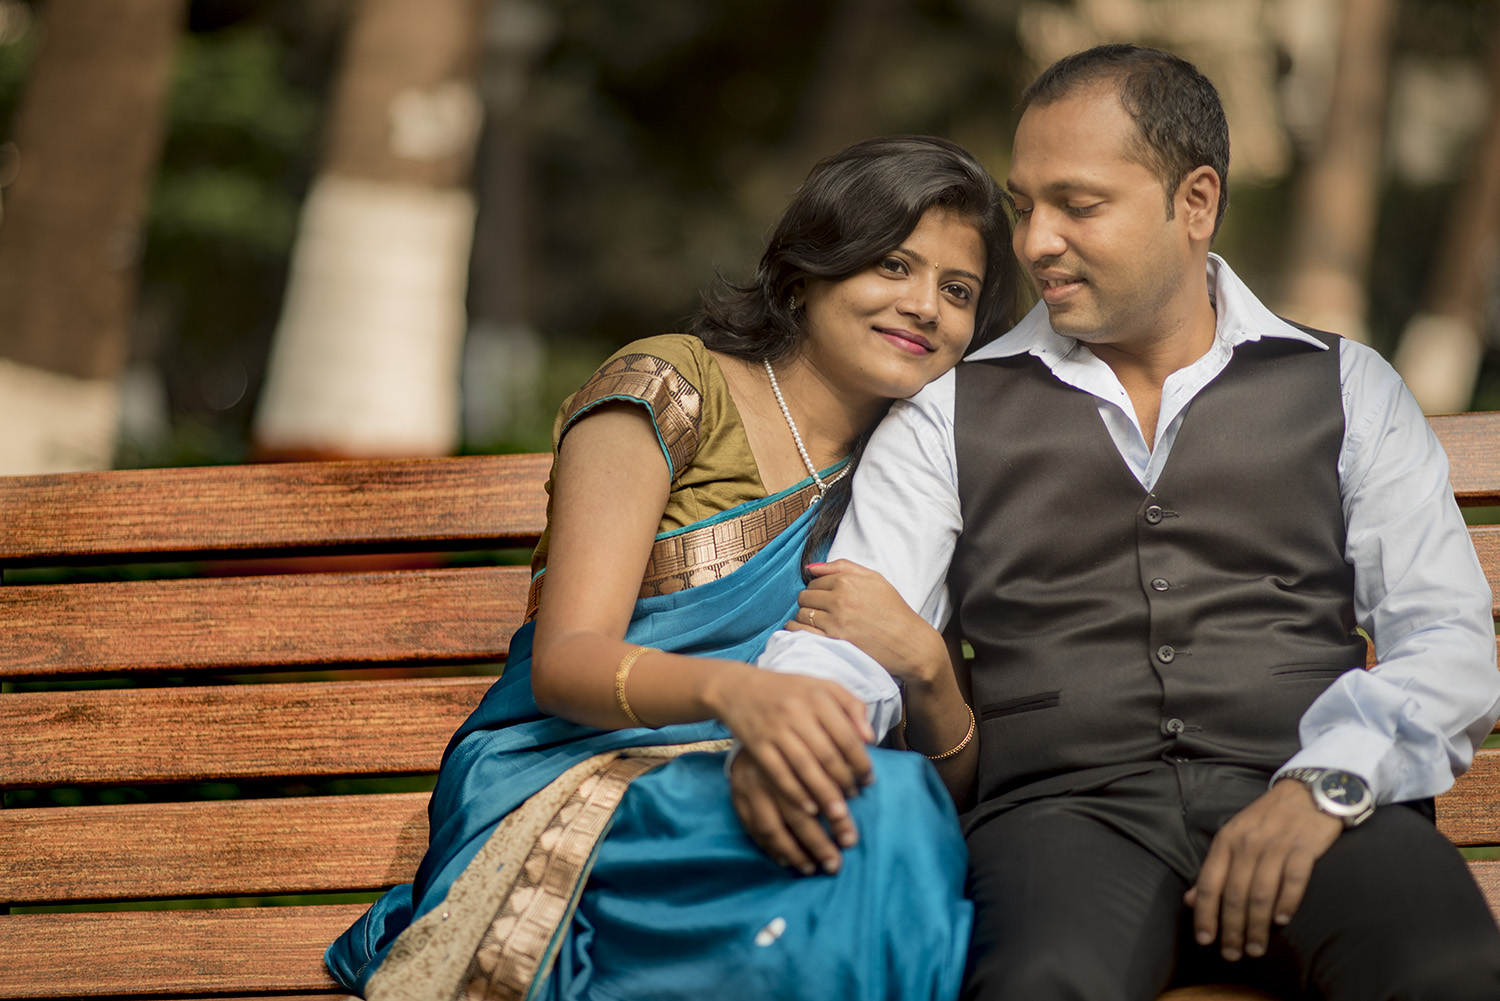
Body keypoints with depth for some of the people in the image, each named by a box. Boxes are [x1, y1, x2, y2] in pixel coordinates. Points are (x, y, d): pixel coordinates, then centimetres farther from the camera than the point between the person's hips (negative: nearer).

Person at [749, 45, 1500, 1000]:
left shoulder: (1346, 390, 18)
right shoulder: (950, 417, 18)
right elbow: (845, 634, 7)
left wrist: (1327, 780, -11)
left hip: (1309, 807, 1)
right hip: (1068, 806, 0)